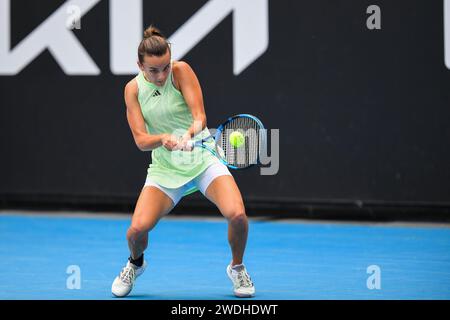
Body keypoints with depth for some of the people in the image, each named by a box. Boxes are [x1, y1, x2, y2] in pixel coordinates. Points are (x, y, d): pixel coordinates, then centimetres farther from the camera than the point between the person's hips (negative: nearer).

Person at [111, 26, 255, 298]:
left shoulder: (181, 71, -11)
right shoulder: (133, 89, -4)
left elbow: (200, 116, -17)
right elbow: (141, 139, -10)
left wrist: (188, 134, -38)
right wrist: (163, 139, -31)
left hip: (203, 159, -2)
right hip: (165, 168, 2)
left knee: (237, 215, -25)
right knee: (137, 228, -19)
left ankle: (237, 267, 7)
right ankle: (136, 263, 20)